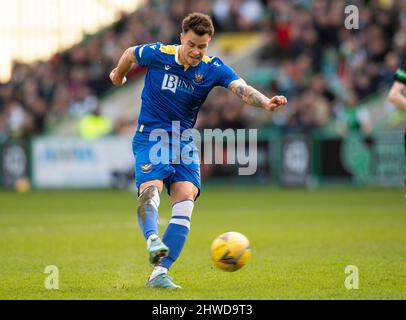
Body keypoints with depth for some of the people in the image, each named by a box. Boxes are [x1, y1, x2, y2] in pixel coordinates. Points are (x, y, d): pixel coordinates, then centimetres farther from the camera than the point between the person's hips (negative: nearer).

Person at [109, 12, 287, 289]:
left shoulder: (213, 69, -6)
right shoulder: (157, 54, -9)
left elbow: (243, 89, -23)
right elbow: (130, 54, 13)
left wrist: (266, 102, -43)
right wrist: (119, 76, 32)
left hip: (184, 142, 2)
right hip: (150, 138, -2)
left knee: (185, 201, -16)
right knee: (150, 190, -28)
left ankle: (159, 274, -18)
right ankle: (153, 240, -54)